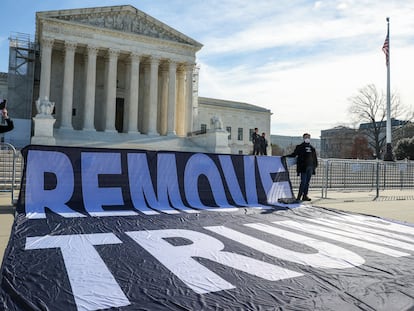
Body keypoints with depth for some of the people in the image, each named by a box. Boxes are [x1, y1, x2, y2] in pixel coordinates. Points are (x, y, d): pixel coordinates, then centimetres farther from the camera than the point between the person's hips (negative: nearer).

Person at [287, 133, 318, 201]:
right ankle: (299, 196, -6)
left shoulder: (312, 148, 17)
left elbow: (314, 158, 21)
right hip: (303, 167, -5)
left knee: (307, 182, 7)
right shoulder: (300, 147, 3)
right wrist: (286, 156, -10)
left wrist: (315, 165, 15)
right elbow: (294, 154, 1)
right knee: (303, 181, -11)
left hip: (310, 167, 5)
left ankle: (305, 196, 13)